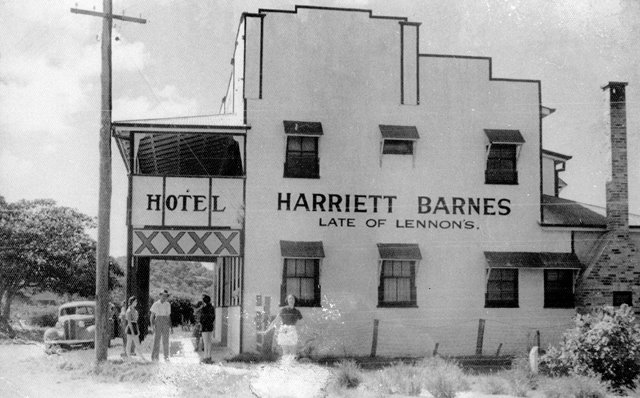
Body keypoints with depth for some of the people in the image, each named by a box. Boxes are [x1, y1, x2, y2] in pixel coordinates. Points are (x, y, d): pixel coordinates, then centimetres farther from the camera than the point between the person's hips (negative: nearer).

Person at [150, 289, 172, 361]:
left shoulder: (168, 305, 10)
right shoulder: (155, 304, 1)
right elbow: (152, 316, 2)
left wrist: (170, 326, 7)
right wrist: (152, 325, -9)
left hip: (166, 323, 3)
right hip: (157, 323, -3)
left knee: (165, 341, 0)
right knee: (156, 340, -8)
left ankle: (166, 356, 4)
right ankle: (155, 357, -7)